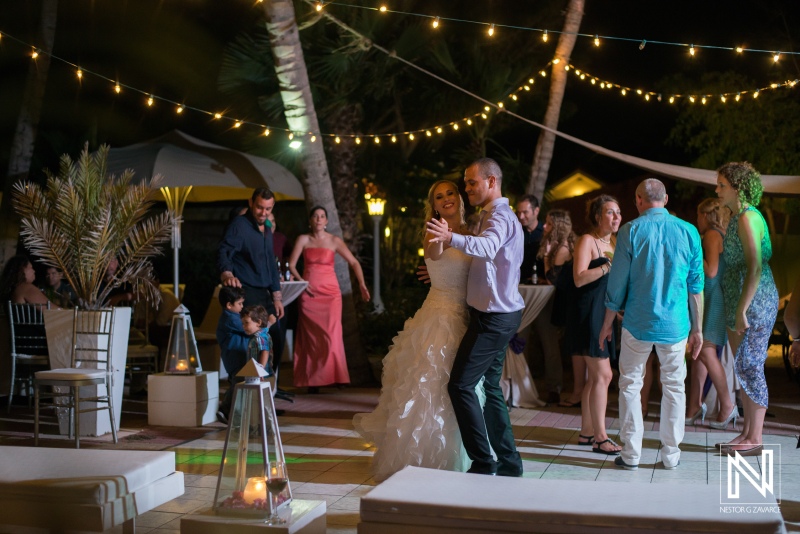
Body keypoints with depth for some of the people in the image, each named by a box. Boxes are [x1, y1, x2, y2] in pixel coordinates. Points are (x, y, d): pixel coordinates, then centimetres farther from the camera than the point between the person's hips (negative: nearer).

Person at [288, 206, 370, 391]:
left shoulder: (334, 241, 3)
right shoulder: (303, 240, 6)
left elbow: (354, 263, -2)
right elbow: (291, 265, 5)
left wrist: (362, 285, -15)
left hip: (330, 292, -1)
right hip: (309, 293, 1)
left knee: (330, 335, -10)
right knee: (310, 336, 0)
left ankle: (333, 377, -1)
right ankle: (311, 381, 4)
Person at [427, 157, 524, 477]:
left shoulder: (500, 217, -16)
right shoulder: (495, 216, 17)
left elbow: (487, 247, -39)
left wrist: (452, 238, -56)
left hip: (493, 317, -11)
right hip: (497, 315, 11)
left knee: (461, 385, -11)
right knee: (489, 387, 14)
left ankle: (483, 463, -7)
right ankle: (508, 462, 19)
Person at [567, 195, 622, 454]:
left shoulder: (614, 243, 17)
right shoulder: (587, 241, -8)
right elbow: (579, 278, -19)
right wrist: (609, 266, -22)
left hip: (605, 313, 9)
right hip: (587, 312, -9)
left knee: (596, 376, 11)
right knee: (603, 374, -11)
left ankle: (587, 431, 18)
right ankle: (600, 437, -8)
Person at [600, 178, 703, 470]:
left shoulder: (630, 231, -6)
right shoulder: (688, 231, 0)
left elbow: (617, 282, -3)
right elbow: (696, 285, 3)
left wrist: (607, 323, 7)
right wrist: (697, 329, 11)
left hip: (638, 324, -1)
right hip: (675, 325, 2)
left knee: (630, 384, 10)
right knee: (673, 386, 12)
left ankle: (631, 453, 10)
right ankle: (670, 454, 15)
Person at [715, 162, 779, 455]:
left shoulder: (748, 218, -15)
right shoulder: (737, 218, 15)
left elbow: (755, 268, -22)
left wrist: (742, 310, -24)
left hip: (755, 305, -10)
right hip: (740, 305, 10)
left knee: (750, 368, -6)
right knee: (743, 368, 12)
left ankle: (754, 440, 0)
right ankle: (747, 432, 20)